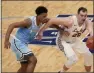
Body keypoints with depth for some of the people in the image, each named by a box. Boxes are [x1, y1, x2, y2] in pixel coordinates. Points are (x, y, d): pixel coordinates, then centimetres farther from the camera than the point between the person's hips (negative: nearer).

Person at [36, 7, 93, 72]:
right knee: (73, 59, -22)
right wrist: (41, 31, -28)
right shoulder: (70, 21, -37)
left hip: (75, 40, 7)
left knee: (89, 56, 8)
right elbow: (52, 20, -34)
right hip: (64, 41, -6)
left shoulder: (87, 22, -22)